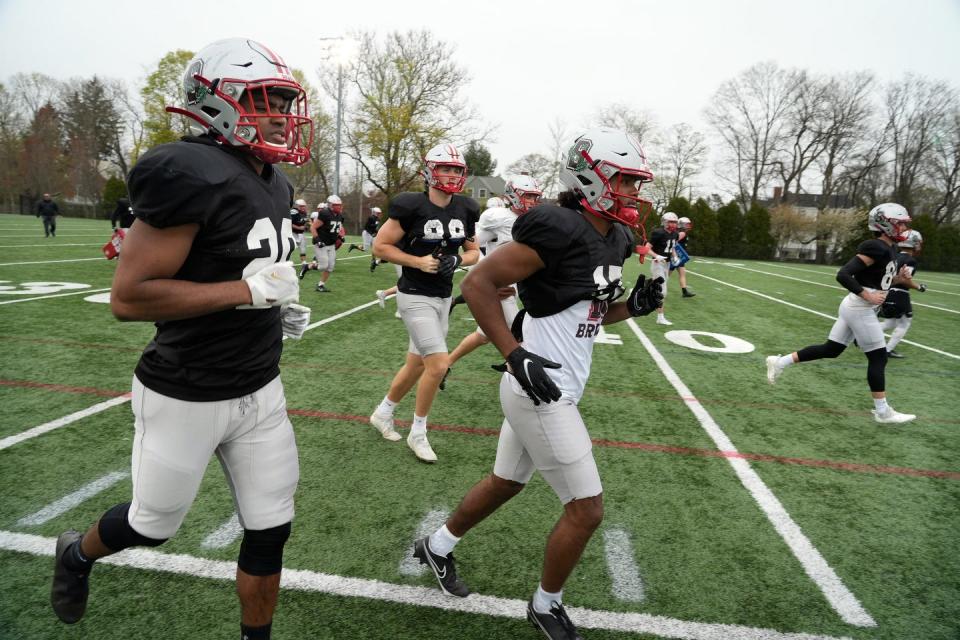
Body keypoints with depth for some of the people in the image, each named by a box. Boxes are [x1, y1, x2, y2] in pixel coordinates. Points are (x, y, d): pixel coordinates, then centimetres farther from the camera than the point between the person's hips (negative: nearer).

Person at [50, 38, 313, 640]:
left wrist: (279, 310, 2)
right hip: (186, 398, -6)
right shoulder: (194, 175, -21)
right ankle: (78, 554, 54)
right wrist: (249, 290, -25)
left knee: (270, 532, 12)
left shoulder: (276, 184, 6)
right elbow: (129, 296, -24)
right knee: (155, 524, 19)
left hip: (261, 391, 7)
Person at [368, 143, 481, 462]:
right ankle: (418, 433, 9)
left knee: (416, 364, 16)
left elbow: (473, 251, 13)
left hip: (443, 298, 7)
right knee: (438, 365, -12)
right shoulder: (411, 206, -15)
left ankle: (382, 413, 39)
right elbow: (380, 245, -9)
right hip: (415, 297, -7)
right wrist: (418, 261, -19)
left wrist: (457, 260, -10)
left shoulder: (465, 209, 3)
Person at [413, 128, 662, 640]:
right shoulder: (559, 230, -20)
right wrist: (515, 355, -25)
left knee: (505, 483, 24)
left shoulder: (614, 240, 9)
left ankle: (437, 547, 48)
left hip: (553, 389, 10)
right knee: (586, 510, 2)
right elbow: (477, 283, -19)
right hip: (540, 392, -10)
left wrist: (632, 306, 0)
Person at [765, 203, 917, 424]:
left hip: (856, 307, 10)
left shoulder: (889, 250, 14)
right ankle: (883, 412, 9)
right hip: (859, 309, -10)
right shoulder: (876, 248, -17)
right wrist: (867, 296, -21)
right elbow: (843, 275, -24)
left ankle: (780, 362, 15)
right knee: (878, 358, -1)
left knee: (830, 350, 12)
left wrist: (897, 279, 6)